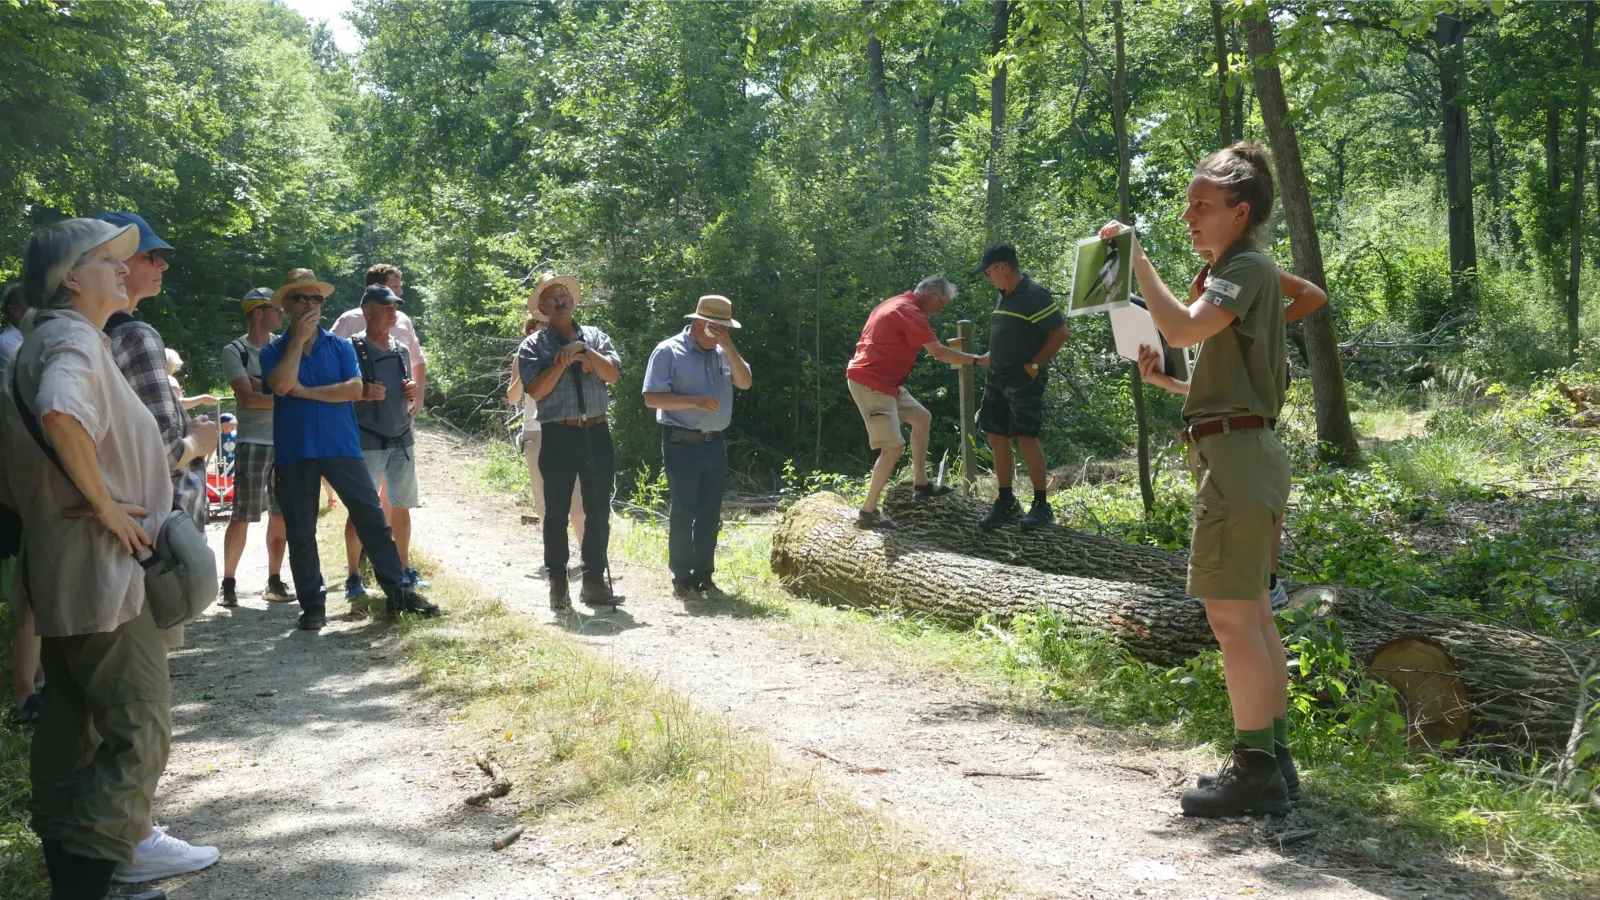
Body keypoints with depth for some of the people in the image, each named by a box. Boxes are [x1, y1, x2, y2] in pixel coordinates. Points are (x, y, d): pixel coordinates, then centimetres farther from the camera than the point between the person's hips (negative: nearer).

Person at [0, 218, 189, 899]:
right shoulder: (73, 338, -15)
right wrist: (106, 506, -26)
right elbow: (61, 415, -37)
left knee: (74, 721, 18)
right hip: (103, 568, -10)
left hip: (59, 568, 10)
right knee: (140, 728, -5)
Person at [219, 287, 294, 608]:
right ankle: (229, 583, 5)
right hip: (254, 443, -5)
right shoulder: (234, 351, -3)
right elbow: (248, 398, -13)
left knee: (281, 515, 7)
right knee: (242, 516, -4)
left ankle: (274, 581, 15)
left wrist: (261, 385, -12)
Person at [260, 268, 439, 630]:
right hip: (294, 452, 0)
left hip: (342, 446, 0)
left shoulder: (340, 346, 7)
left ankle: (398, 592, 6)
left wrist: (306, 392, -11)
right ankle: (313, 604, 15)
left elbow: (355, 388, -8)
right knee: (300, 534, 5)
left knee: (372, 518, -1)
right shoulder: (273, 351, 5)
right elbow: (280, 385, -15)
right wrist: (298, 339, -10)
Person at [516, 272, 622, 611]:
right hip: (558, 435, -3)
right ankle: (557, 584, 11)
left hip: (597, 433, 3)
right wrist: (564, 360, -14)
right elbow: (536, 390, -10)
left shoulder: (595, 337, 11)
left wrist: (584, 351, -13)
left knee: (599, 512, 7)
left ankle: (594, 582, 17)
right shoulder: (534, 345, 3)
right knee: (556, 513, 3)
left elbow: (612, 374, -4)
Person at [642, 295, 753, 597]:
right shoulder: (669, 351, -6)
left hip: (715, 444, 6)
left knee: (710, 514, 9)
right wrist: (694, 401, -21)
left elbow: (745, 382, 0)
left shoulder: (722, 353, 12)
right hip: (682, 444, -6)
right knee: (683, 513, -2)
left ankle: (703, 575, 18)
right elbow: (652, 397, -13)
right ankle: (682, 578, 5)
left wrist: (728, 346, -9)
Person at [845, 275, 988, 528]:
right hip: (870, 383, -11)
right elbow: (938, 352, -21)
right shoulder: (910, 312, -16)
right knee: (894, 447, -14)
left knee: (922, 418, 19)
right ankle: (867, 512, -11)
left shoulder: (898, 304, 16)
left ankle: (921, 484, 23)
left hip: (884, 381, 11)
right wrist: (978, 360, -14)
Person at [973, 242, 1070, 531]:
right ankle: (1006, 501, 17)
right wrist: (987, 359, 16)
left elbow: (1060, 332, -16)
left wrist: (1035, 366, -17)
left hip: (1024, 379, -9)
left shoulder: (1033, 295, -14)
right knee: (997, 437, 8)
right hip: (998, 377, 9)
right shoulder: (1005, 297, 13)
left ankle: (1041, 505, -3)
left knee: (1026, 437, -11)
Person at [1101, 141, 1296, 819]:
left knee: (1231, 616, -10)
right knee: (1252, 614, 12)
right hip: (1243, 453, 11)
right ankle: (1272, 761, 18)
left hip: (1235, 455, -11)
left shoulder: (1249, 267, -9)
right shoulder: (1239, 275, 22)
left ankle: (1254, 772, -5)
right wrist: (1162, 380, 15)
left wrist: (1138, 261, -20)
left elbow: (1183, 328, -27)